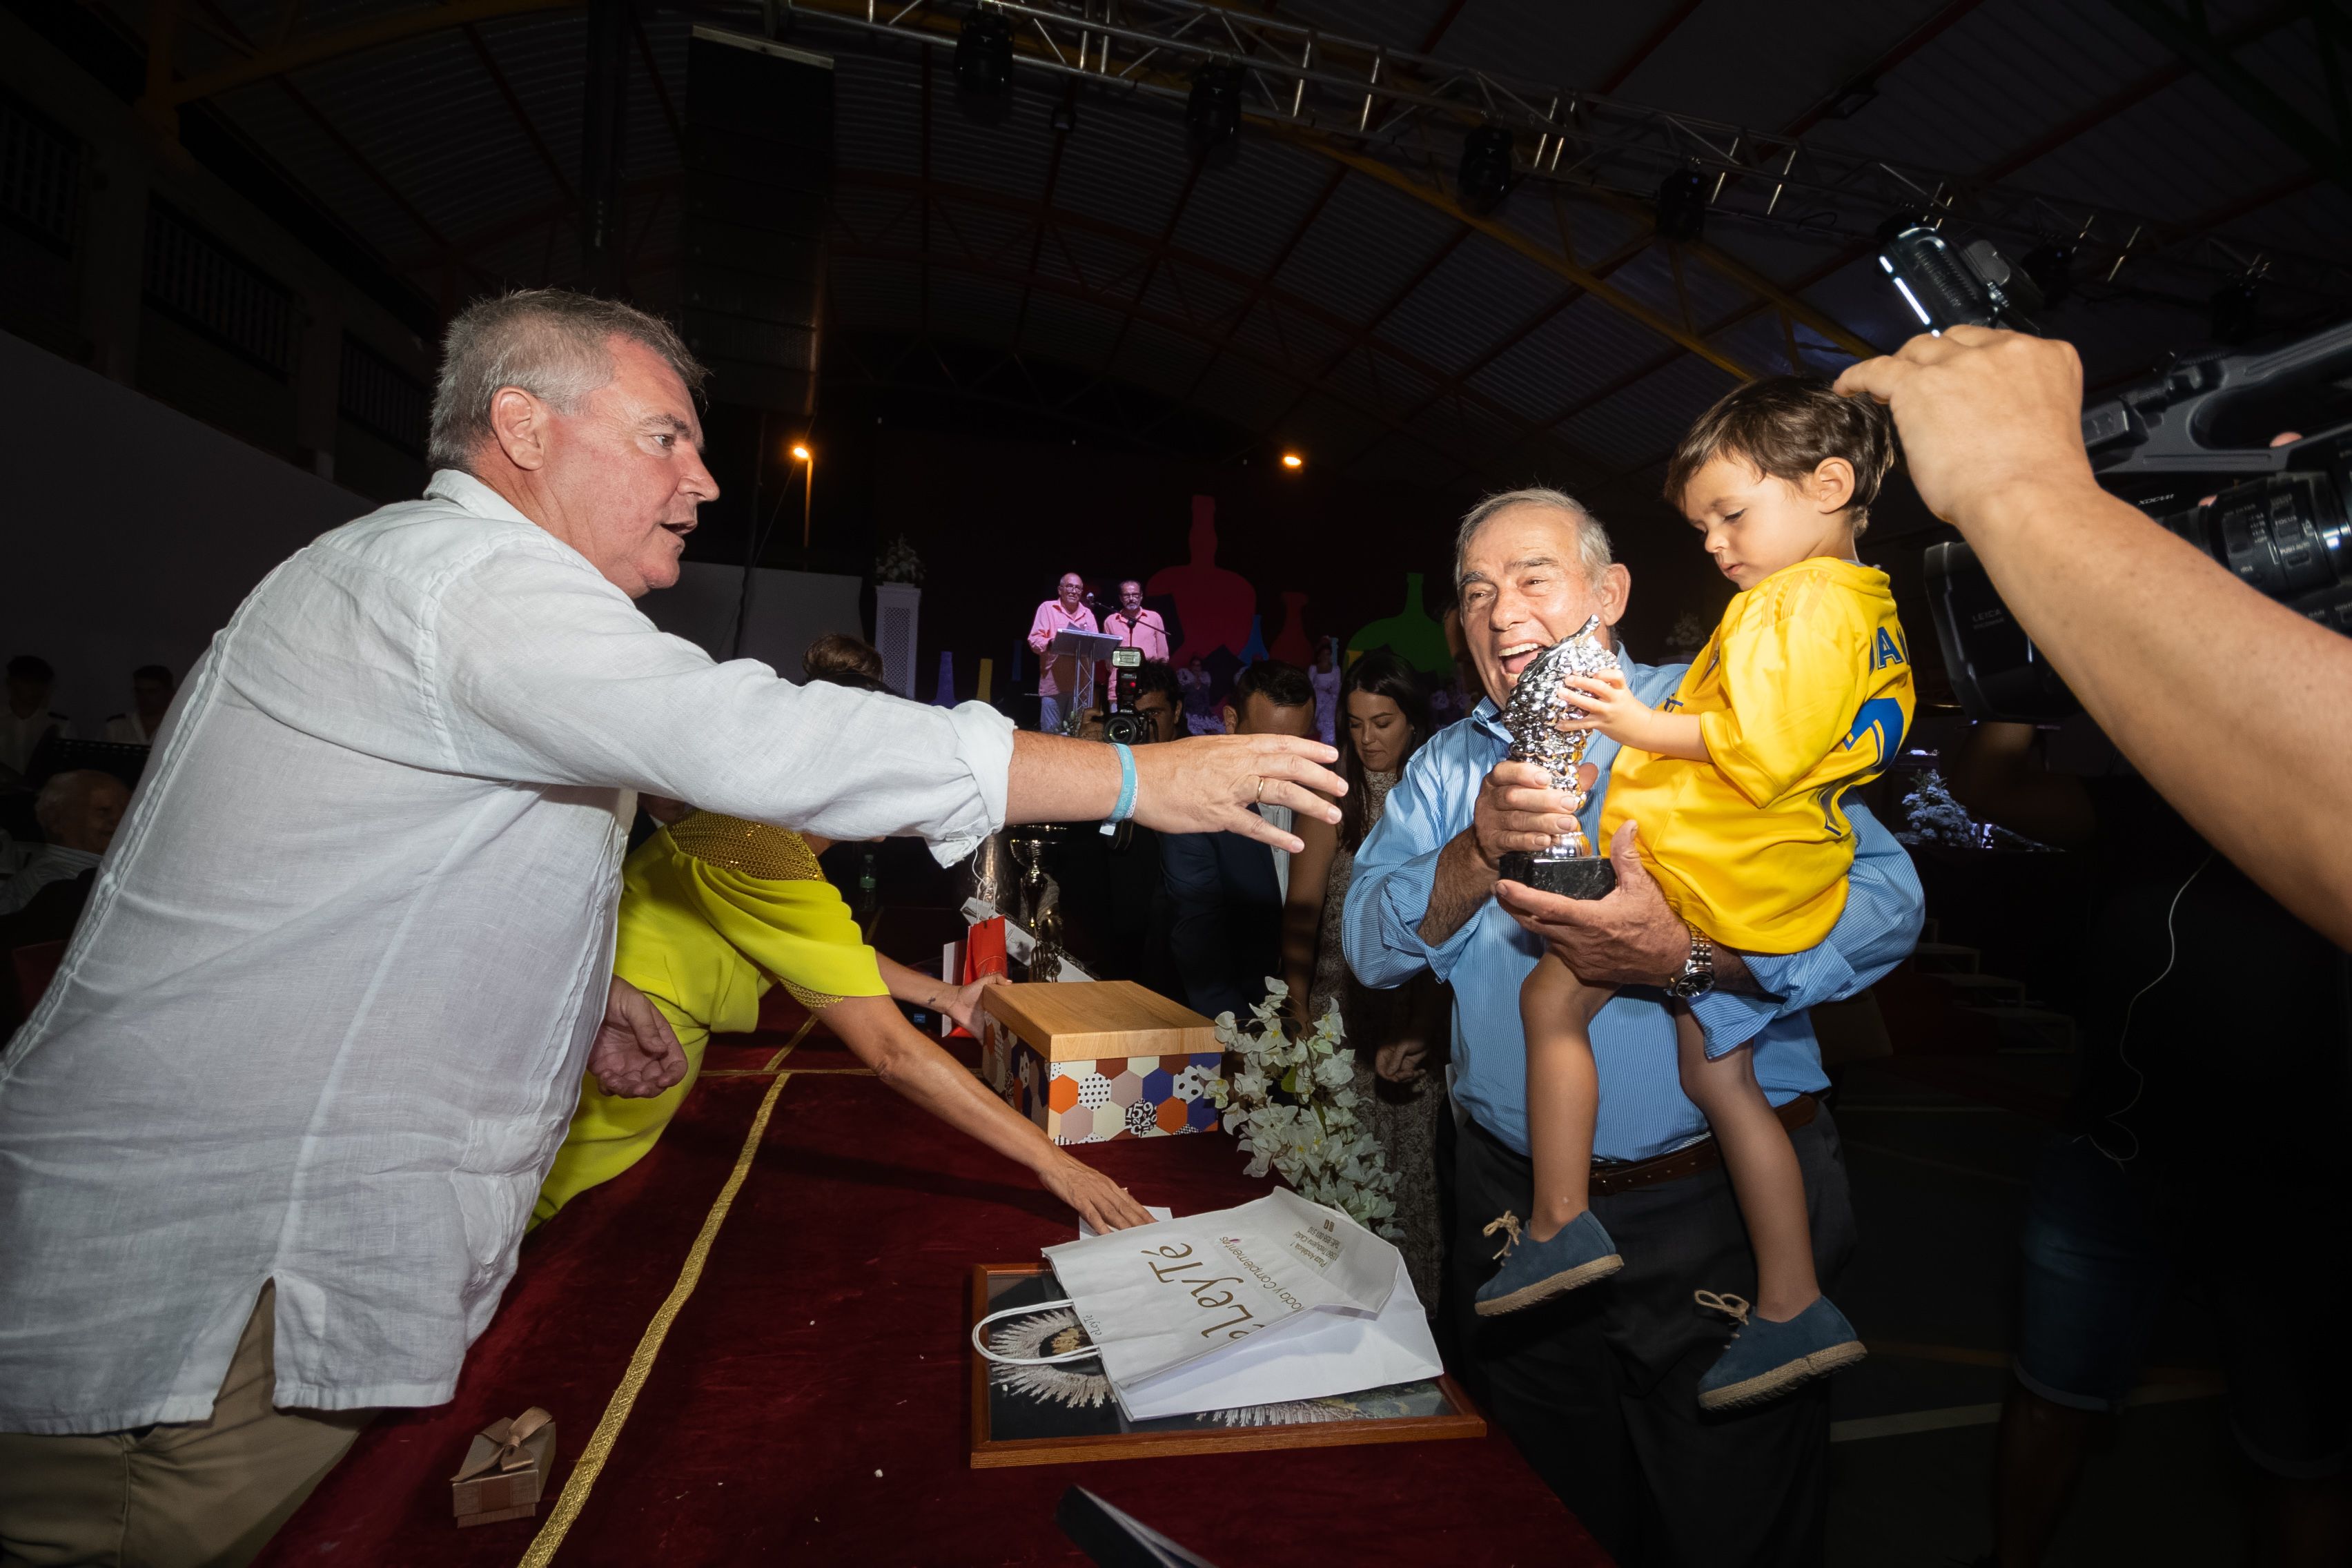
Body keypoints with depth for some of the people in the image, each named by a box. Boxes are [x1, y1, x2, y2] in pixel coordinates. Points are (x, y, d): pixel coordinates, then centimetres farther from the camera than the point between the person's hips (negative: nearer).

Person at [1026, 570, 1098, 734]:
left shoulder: (1088, 614, 19)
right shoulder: (1047, 608, 6)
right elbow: (1035, 641, -2)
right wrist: (1051, 643, -23)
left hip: (1080, 684, 4)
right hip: (1053, 683, -4)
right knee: (1050, 733, -9)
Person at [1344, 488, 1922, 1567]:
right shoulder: (1446, 766, 5)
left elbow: (1885, 897, -15)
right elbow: (1371, 946, -7)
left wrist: (1688, 953, -29)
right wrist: (1479, 851, -23)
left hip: (1718, 1205, -3)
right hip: (1511, 1205, 3)